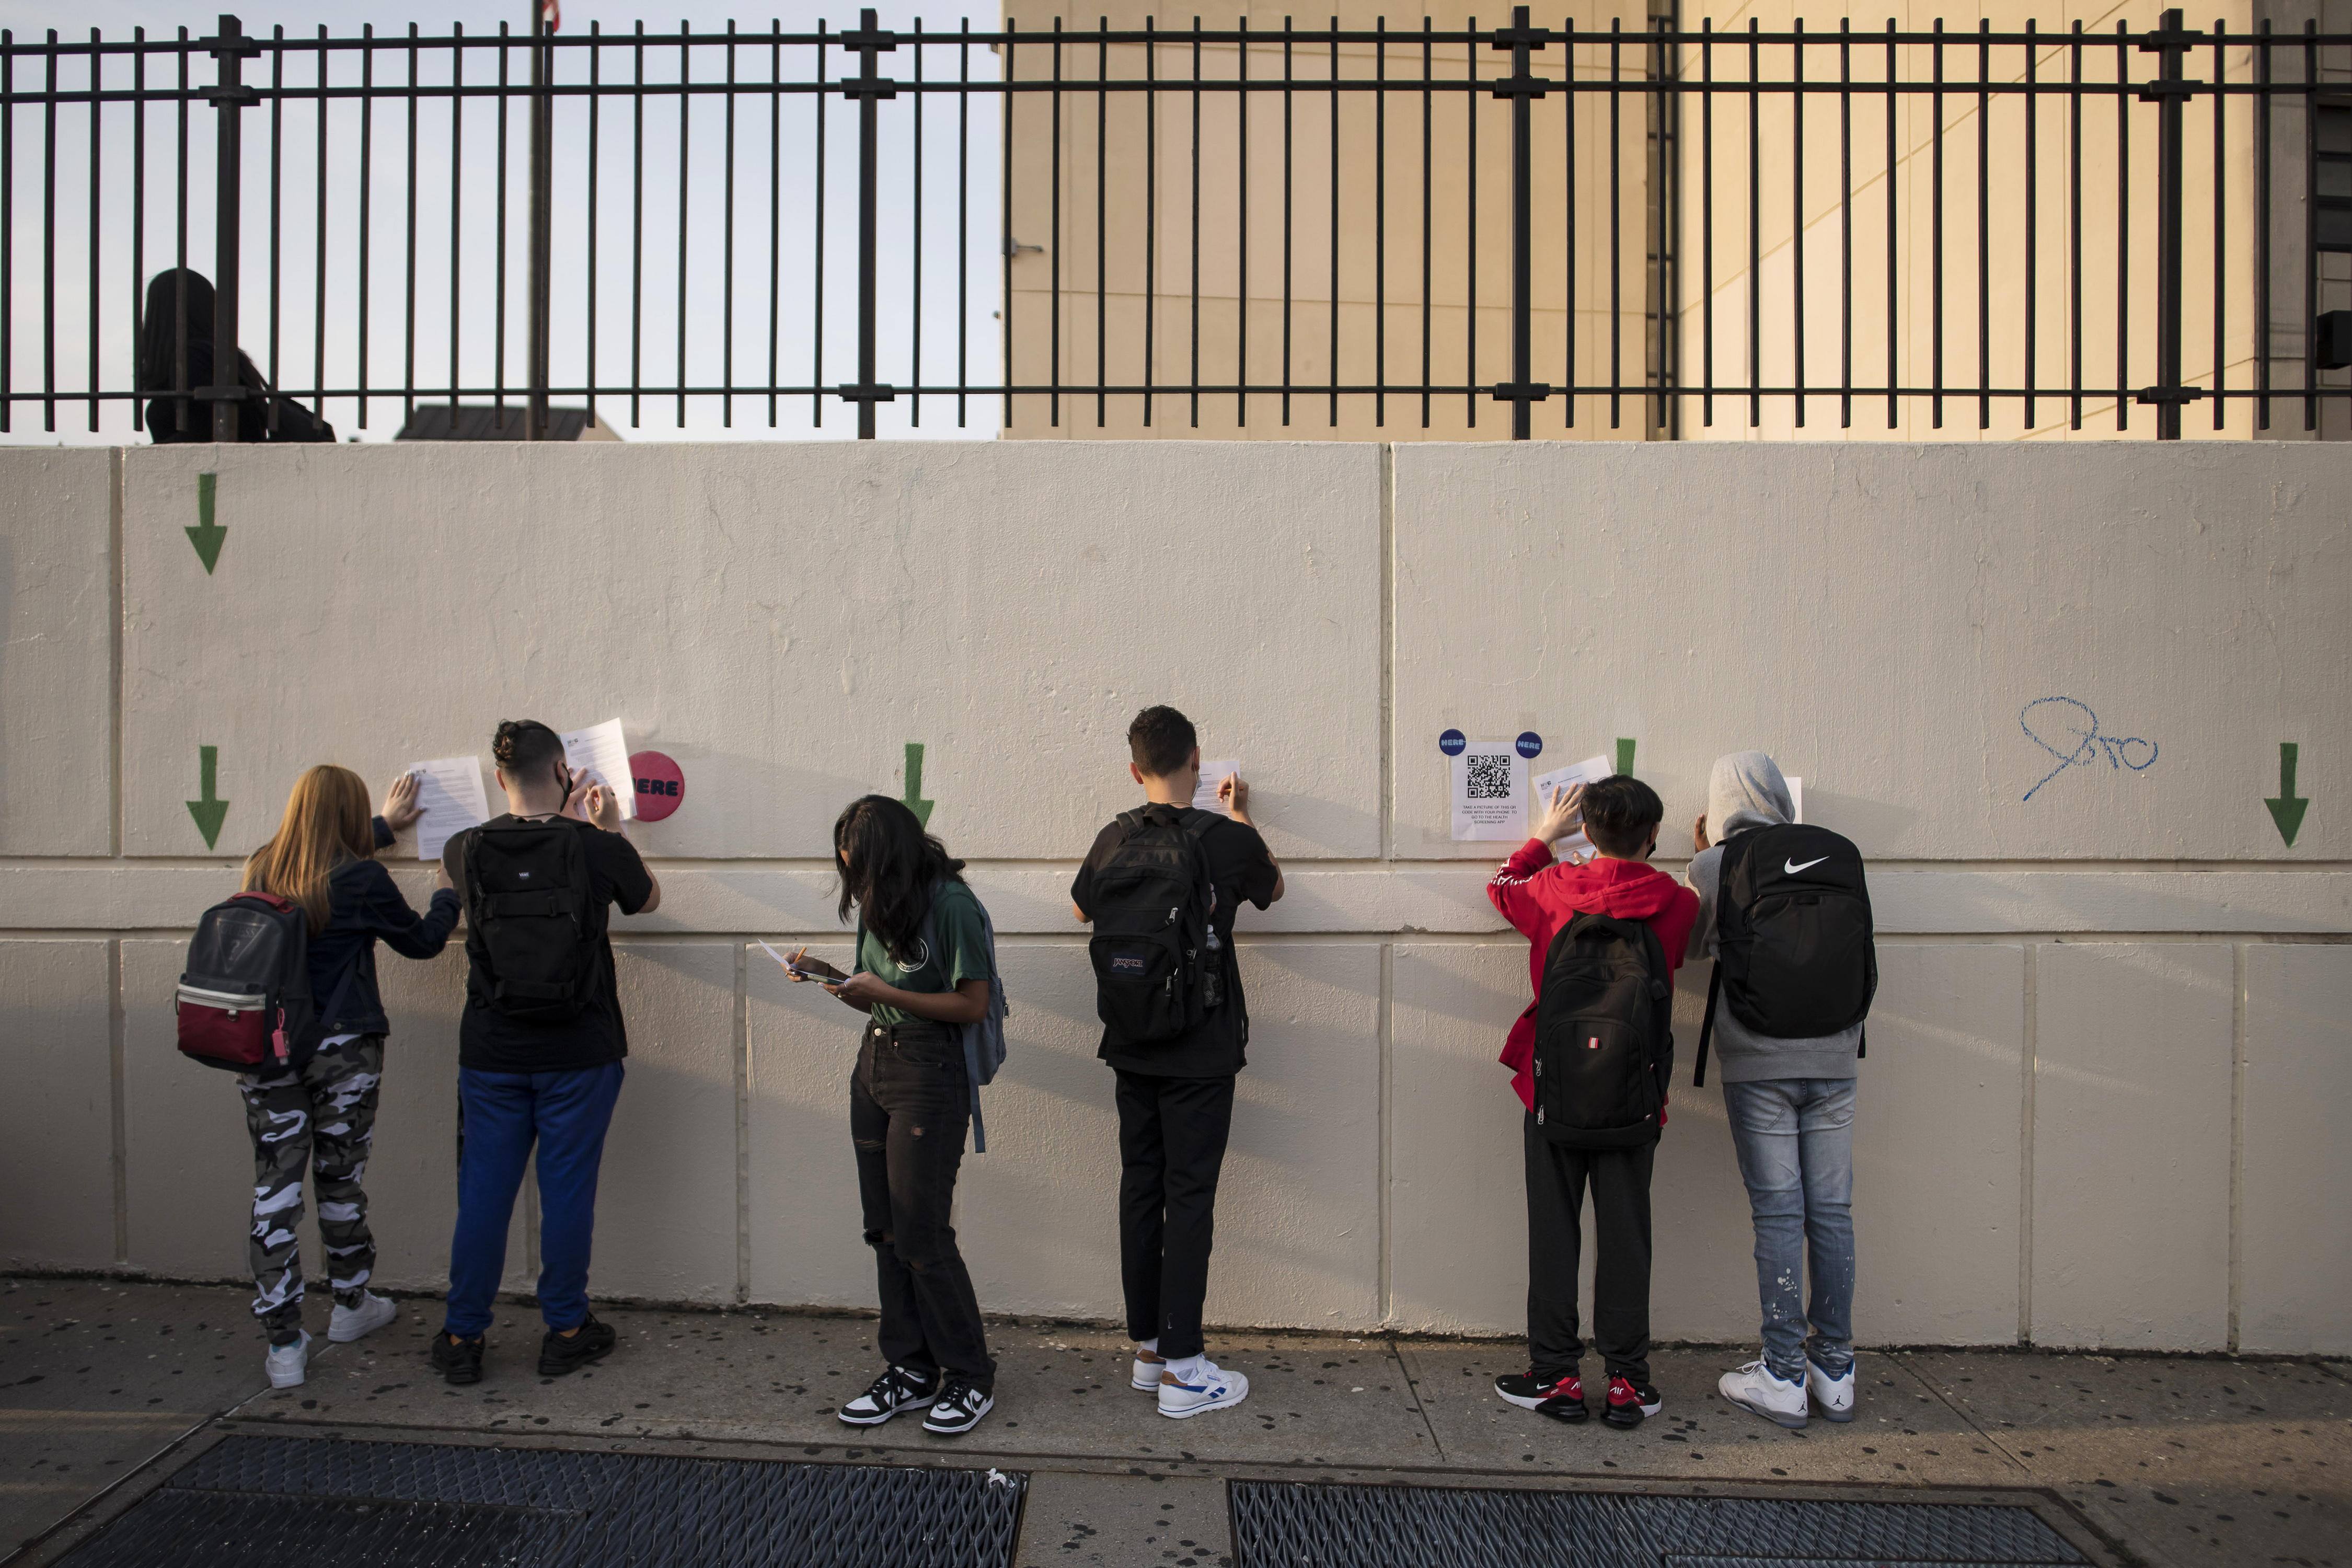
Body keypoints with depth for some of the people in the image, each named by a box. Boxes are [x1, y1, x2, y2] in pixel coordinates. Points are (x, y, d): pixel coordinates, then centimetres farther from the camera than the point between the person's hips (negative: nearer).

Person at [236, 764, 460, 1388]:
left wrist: (384, 827, 41)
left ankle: (284, 1345, 6)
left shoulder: (262, 870, 4)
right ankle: (351, 1305, 34)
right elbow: (421, 940, 2)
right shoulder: (361, 879, -12)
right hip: (341, 1050, -3)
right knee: (339, 1179, 13)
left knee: (275, 1190, 4)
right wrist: (449, 895, 21)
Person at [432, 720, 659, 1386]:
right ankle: (565, 1331, 19)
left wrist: (560, 817, 29)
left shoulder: (468, 851, -4)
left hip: (492, 1054, 2)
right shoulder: (598, 848, -11)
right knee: (568, 1190, 8)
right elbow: (648, 899, 10)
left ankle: (463, 1338, 21)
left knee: (483, 1193, 11)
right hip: (579, 1055, -2)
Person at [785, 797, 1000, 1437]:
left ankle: (971, 1377, 10)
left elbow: (973, 1004, -14)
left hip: (929, 1076, -8)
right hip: (873, 1066, 8)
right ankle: (911, 1370, 20)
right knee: (885, 1231, 9)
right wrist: (829, 976, -1)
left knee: (920, 1235, -5)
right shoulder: (880, 906, 11)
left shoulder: (950, 904, -14)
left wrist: (885, 992, -19)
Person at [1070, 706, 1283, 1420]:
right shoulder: (1229, 840, -11)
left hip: (1132, 1049, 4)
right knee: (1189, 1198, 1)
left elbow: (1083, 908, 19)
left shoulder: (1114, 840, -1)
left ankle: (1147, 1348, 23)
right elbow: (1271, 887, 12)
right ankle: (1182, 1368, 6)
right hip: (1201, 1055, -4)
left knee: (1140, 1189, 12)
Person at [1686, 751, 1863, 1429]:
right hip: (1832, 1058, 3)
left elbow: (1689, 945, 10)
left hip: (1758, 1062, -3)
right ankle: (1834, 1373, 16)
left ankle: (1783, 1378, 7)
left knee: (1778, 1215, 1)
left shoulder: (1715, 865, -3)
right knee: (1831, 1212, 8)